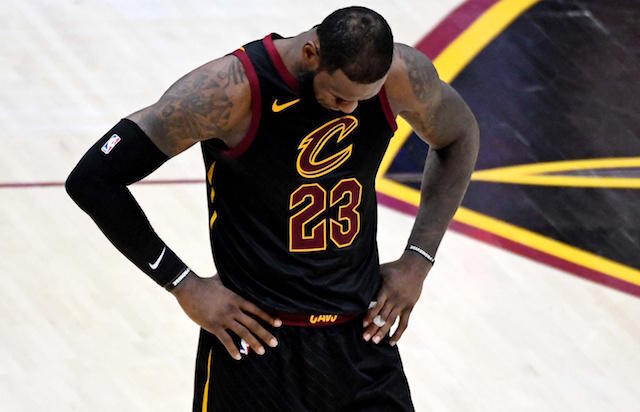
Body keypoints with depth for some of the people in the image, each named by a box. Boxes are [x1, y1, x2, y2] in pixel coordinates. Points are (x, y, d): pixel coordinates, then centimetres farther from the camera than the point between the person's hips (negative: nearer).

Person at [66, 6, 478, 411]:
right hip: (257, 343, -3)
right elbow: (92, 179, -19)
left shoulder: (402, 75, -9)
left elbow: (459, 138, 14)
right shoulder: (232, 90, -21)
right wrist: (185, 285, -14)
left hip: (363, 337, 4)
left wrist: (417, 261, 6)